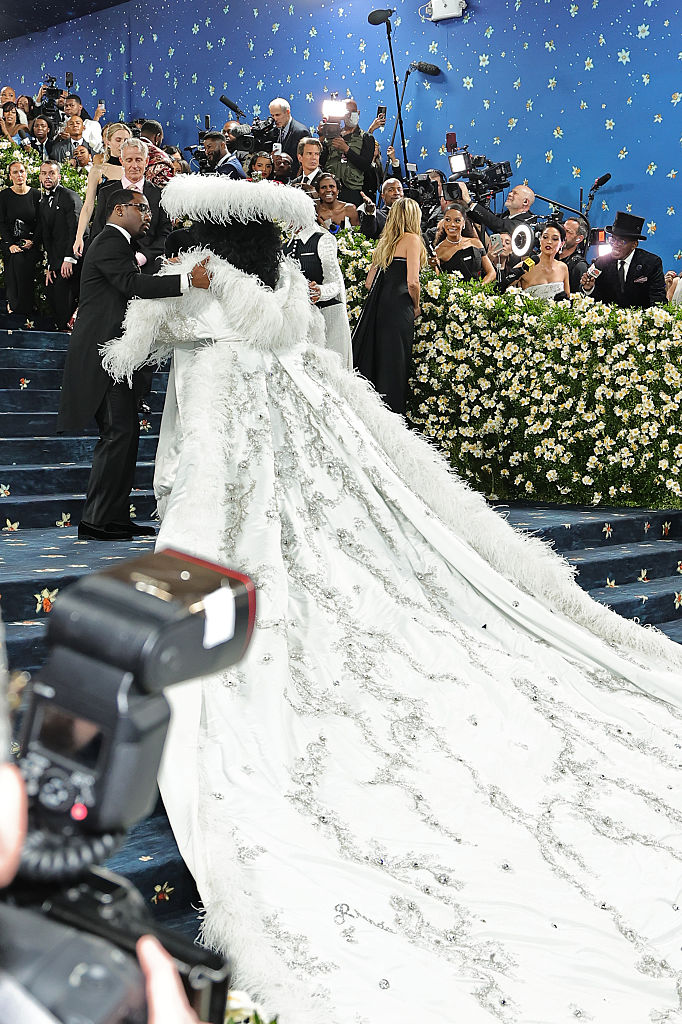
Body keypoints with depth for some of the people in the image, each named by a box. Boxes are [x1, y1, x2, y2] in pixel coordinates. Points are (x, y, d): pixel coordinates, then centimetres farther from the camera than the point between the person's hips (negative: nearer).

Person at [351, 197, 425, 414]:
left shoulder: (384, 241, 18)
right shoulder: (412, 239, -3)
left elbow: (369, 282, 20)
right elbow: (412, 282, -13)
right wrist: (416, 307, 2)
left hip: (376, 306, 7)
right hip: (398, 308, -7)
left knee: (373, 359, 9)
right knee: (394, 364, -4)